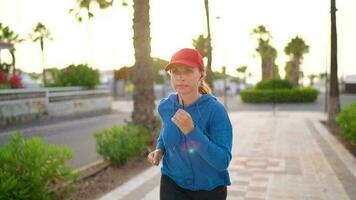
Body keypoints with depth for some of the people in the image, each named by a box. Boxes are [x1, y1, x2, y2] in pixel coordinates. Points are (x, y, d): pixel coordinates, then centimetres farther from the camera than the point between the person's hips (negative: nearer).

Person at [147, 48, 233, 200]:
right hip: (173, 183, 2)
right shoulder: (165, 106, -9)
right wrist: (159, 149, -5)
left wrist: (191, 131, -36)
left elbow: (223, 161, -26)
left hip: (210, 187, -2)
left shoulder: (216, 110, -23)